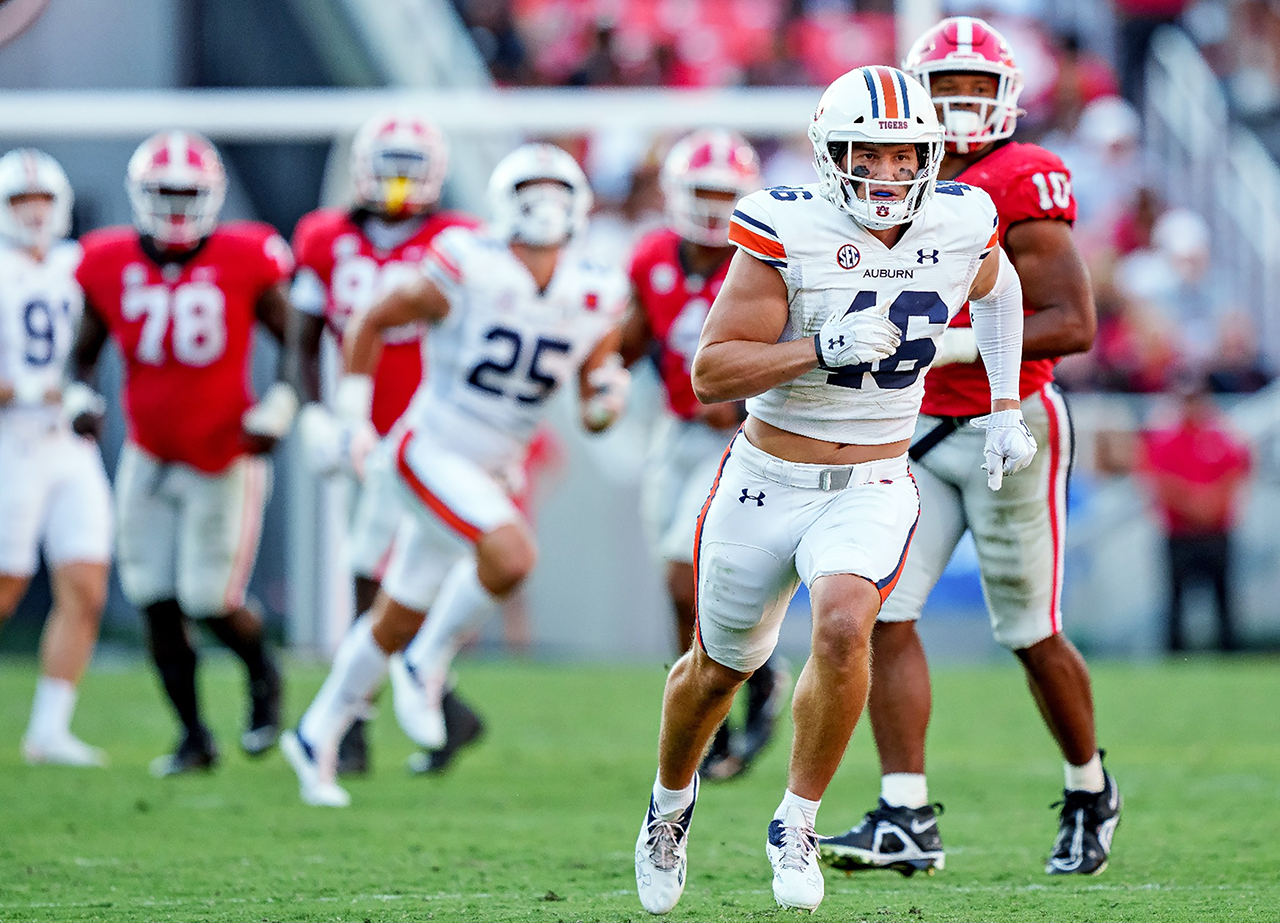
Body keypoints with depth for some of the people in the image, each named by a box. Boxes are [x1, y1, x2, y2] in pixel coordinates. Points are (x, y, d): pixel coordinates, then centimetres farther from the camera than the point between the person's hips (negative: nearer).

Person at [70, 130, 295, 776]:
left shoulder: (242, 262, -13)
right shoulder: (110, 264, -5)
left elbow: (294, 339, -2)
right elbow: (85, 351, 8)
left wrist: (279, 405, -16)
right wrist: (79, 398, -12)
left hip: (224, 457, -3)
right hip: (149, 457, 3)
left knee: (210, 600, -6)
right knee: (157, 603, 2)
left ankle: (263, 675, 28)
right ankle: (193, 737, 17)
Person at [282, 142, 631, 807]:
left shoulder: (593, 300, -2)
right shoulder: (469, 272, -16)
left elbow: (593, 414, 5)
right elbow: (371, 323, -4)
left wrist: (607, 399, -18)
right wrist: (353, 418, -7)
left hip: (490, 474, 6)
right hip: (432, 451, -6)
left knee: (397, 622, 15)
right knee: (511, 555, -29)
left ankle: (317, 737, 30)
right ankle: (429, 667, -6)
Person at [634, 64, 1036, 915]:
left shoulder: (960, 226, -6)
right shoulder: (790, 232, -18)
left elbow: (997, 288, 21)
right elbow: (710, 374, -19)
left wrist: (1006, 409, 17)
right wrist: (823, 349, -31)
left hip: (873, 487, 1)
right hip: (768, 483, -1)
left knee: (844, 625, -28)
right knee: (719, 668, 16)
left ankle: (798, 823, -10)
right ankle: (672, 798, 47)